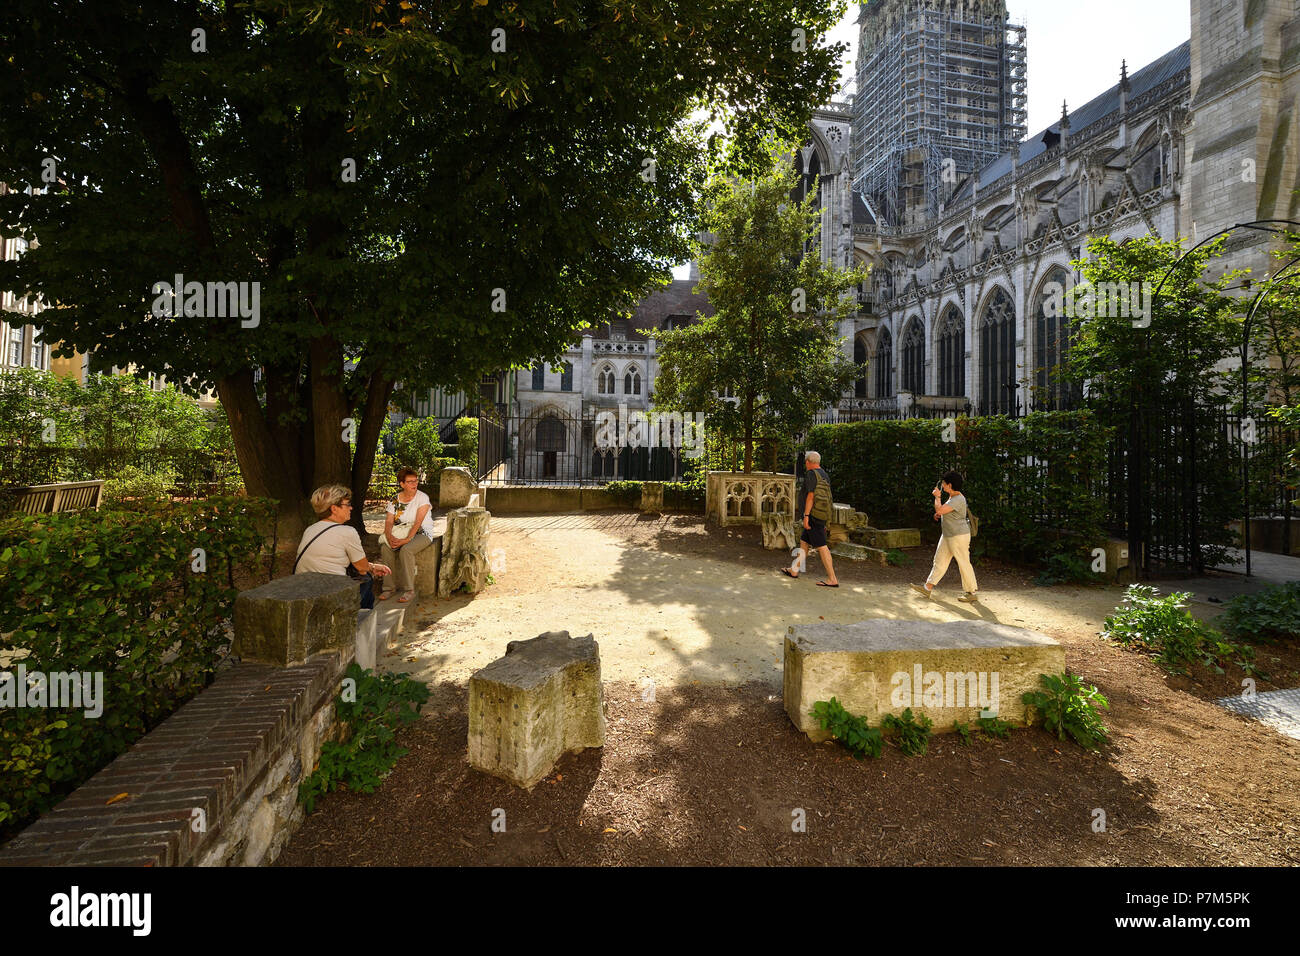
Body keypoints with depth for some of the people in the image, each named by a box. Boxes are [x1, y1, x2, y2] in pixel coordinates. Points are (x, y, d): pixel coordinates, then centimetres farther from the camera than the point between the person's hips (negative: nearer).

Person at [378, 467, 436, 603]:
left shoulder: (423, 498, -10)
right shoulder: (395, 499, 4)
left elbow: (418, 522, -18)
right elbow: (389, 521, -2)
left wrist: (406, 539, -29)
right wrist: (390, 536, -22)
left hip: (422, 533, -4)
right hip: (400, 533, 5)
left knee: (406, 550, -32)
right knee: (385, 548, -23)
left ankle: (409, 590, -23)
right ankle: (389, 587, -13)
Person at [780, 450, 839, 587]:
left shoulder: (811, 474, -10)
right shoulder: (824, 475, 17)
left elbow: (811, 495, -18)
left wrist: (806, 516, -18)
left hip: (813, 515, -10)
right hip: (822, 515, 10)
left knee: (821, 546, -8)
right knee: (804, 542, 18)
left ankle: (832, 579, -7)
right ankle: (794, 570, 28)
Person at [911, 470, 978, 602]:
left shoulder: (959, 499, -21)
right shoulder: (952, 497, 11)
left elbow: (939, 509, -28)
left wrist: (937, 496, -12)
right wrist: (940, 514, 11)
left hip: (959, 536, -11)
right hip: (947, 536, 11)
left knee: (964, 564, -1)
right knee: (939, 561, 12)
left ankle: (971, 593, 10)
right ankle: (928, 588, 17)